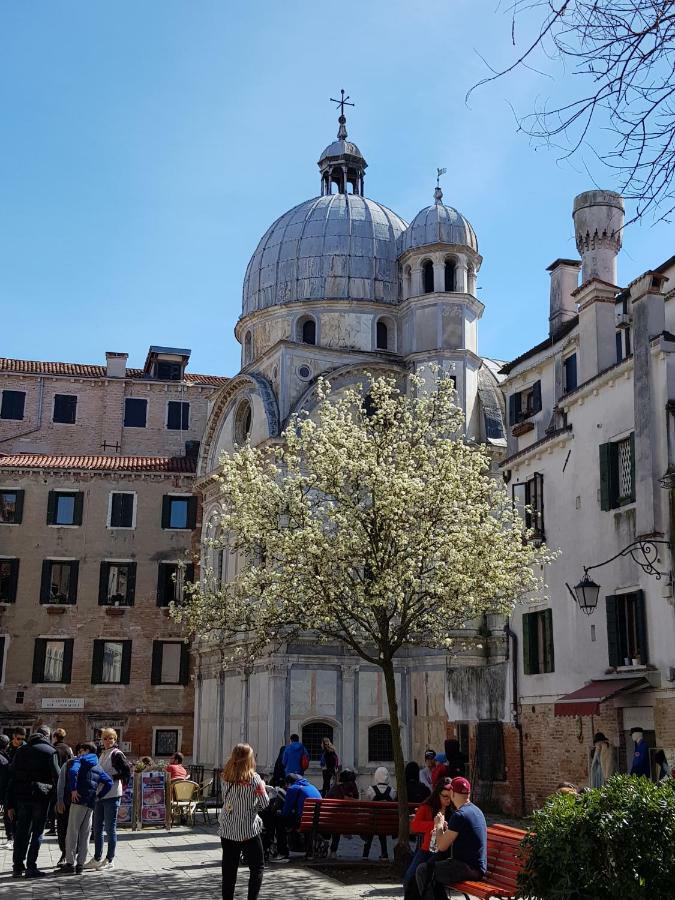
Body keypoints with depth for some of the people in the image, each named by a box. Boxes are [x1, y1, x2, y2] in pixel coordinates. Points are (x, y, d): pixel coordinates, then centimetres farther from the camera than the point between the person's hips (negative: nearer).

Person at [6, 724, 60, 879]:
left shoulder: (21, 750, 12)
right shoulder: (50, 751, -2)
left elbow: (12, 777, 10)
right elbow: (56, 776, -8)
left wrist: (10, 804, 11)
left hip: (21, 797, 4)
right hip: (41, 796, -4)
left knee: (21, 832, 12)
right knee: (37, 832, 3)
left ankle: (17, 866, 14)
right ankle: (31, 867, 2)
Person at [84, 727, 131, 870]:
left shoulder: (117, 754, -10)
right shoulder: (103, 754, 14)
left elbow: (127, 771, -16)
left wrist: (111, 778, -12)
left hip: (112, 795, -8)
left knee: (110, 828, -1)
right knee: (97, 827, 13)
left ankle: (110, 860, 7)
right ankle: (97, 858, 23)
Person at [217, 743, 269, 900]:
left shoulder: (225, 777, -1)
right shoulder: (253, 778, -12)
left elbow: (226, 799, 6)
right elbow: (264, 803, -11)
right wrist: (262, 786, 6)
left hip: (227, 830, 4)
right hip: (248, 830, -4)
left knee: (229, 869, 10)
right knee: (257, 868, 9)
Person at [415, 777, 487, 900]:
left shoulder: (459, 815, -18)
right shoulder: (476, 811, 13)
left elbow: (442, 847, -13)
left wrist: (439, 826, 1)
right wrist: (443, 830, 21)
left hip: (469, 870, -10)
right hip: (477, 868, 10)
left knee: (422, 870, -9)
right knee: (431, 864, 22)